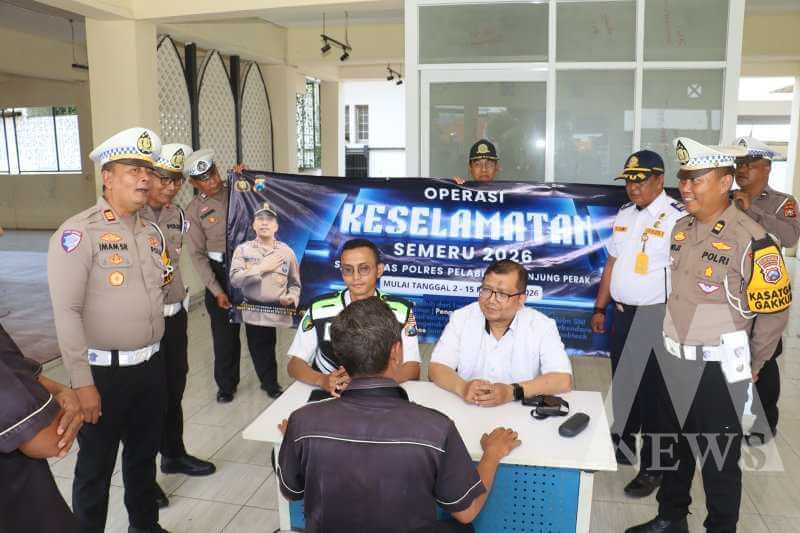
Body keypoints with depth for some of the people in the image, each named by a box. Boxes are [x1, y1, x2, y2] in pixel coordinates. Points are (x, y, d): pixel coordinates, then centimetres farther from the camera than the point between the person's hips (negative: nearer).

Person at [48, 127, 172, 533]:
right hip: (104, 371, -6)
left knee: (144, 456, 23)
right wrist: (82, 382, -19)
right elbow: (66, 312, -18)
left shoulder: (151, 232, 8)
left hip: (150, 366, 7)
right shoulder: (78, 232, -15)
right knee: (95, 468, 10)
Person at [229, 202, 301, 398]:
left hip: (279, 313, 0)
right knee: (260, 354, 9)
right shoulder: (243, 249, 2)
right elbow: (235, 279, -11)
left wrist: (292, 297, -11)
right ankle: (272, 387, 28)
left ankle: (269, 384, 28)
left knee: (267, 353, 5)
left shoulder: (286, 251, 5)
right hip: (254, 312, 0)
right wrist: (262, 268, -15)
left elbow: (295, 283, 9)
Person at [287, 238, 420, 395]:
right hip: (328, 395, 0)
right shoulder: (319, 308, -1)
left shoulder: (401, 311, -3)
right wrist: (322, 380, -20)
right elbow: (295, 364, 0)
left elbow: (412, 369, -7)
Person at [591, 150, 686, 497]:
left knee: (652, 394, 3)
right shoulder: (624, 215, 10)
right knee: (622, 386, 19)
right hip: (621, 313, 7)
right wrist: (600, 308, 15)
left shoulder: (677, 217, -14)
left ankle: (652, 468, 18)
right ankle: (622, 448, 37)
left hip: (656, 317, -7)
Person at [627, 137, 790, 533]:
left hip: (718, 368, -7)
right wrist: (674, 341, 15)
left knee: (719, 459, 10)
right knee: (674, 444, 21)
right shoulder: (681, 228, 4)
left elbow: (774, 311, -12)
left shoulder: (751, 240, -19)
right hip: (674, 360, 7)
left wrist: (751, 364, -1)